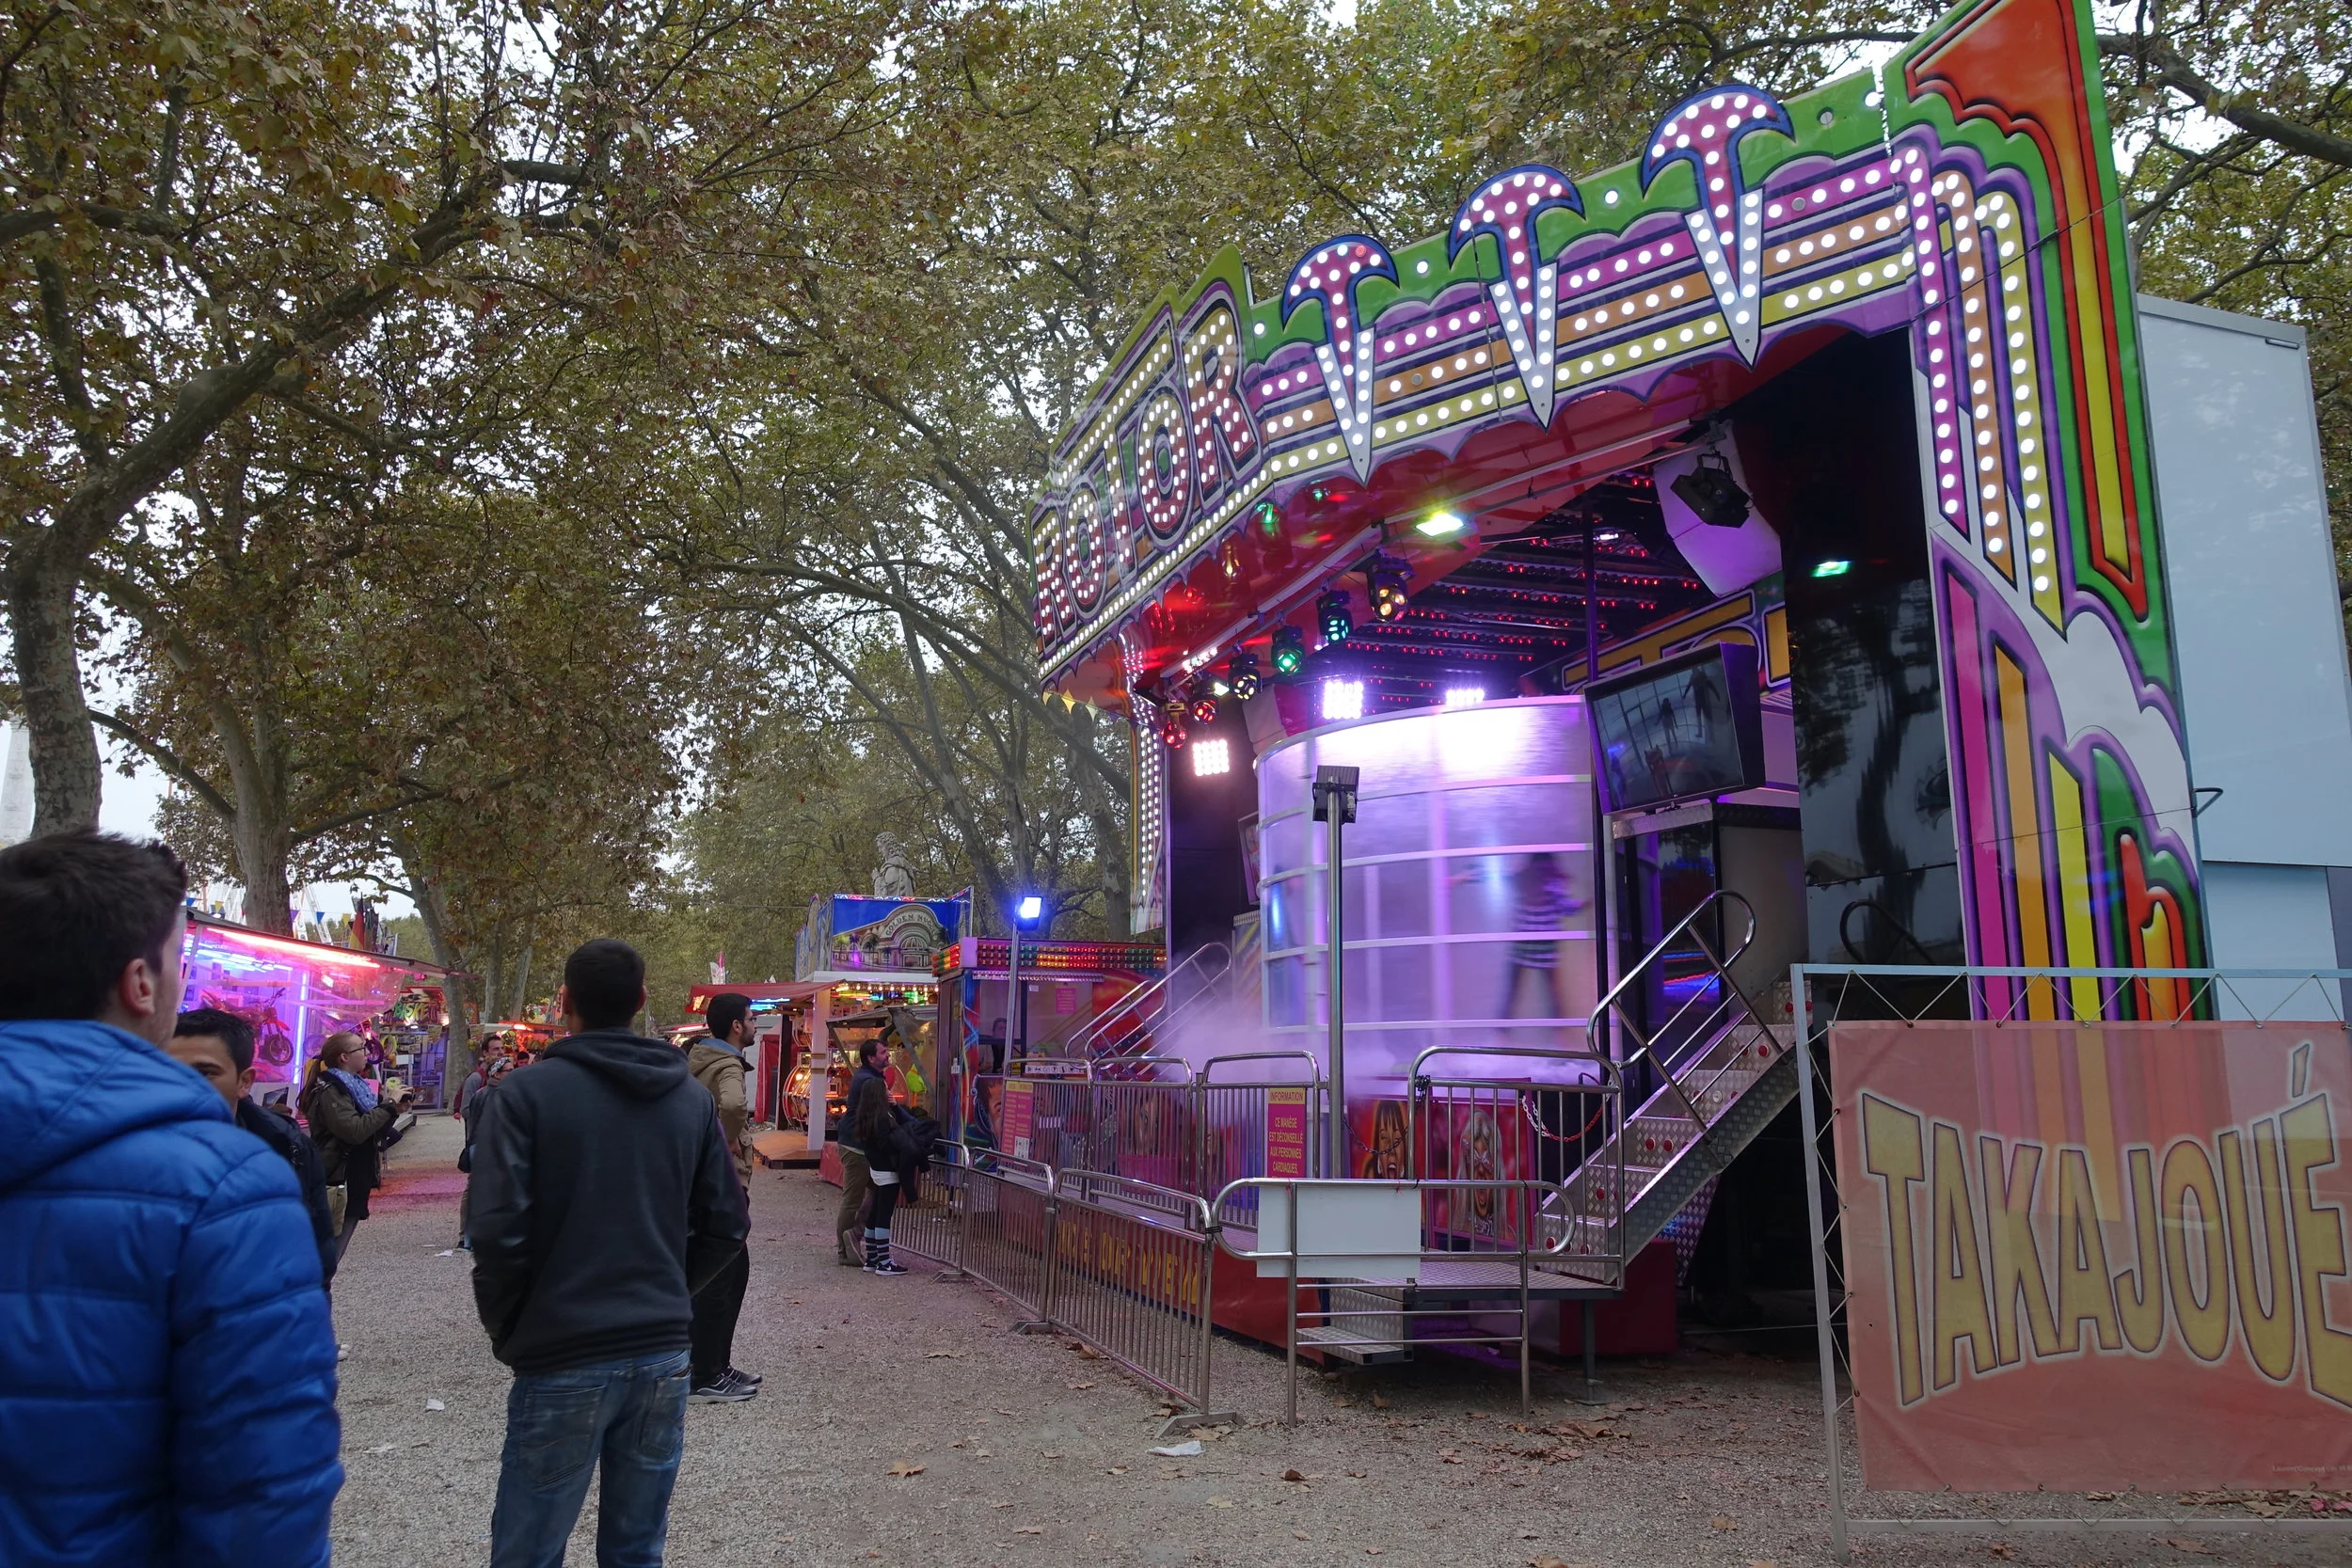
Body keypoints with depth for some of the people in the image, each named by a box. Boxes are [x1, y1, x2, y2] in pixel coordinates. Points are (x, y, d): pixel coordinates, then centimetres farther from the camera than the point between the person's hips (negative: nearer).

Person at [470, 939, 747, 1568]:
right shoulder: (691, 1096, 5)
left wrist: (506, 1329, 1)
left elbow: (500, 1232, -14)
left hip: (563, 1361, -4)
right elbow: (726, 1227, 6)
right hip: (664, 1355, 4)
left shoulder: (528, 1091, -8)